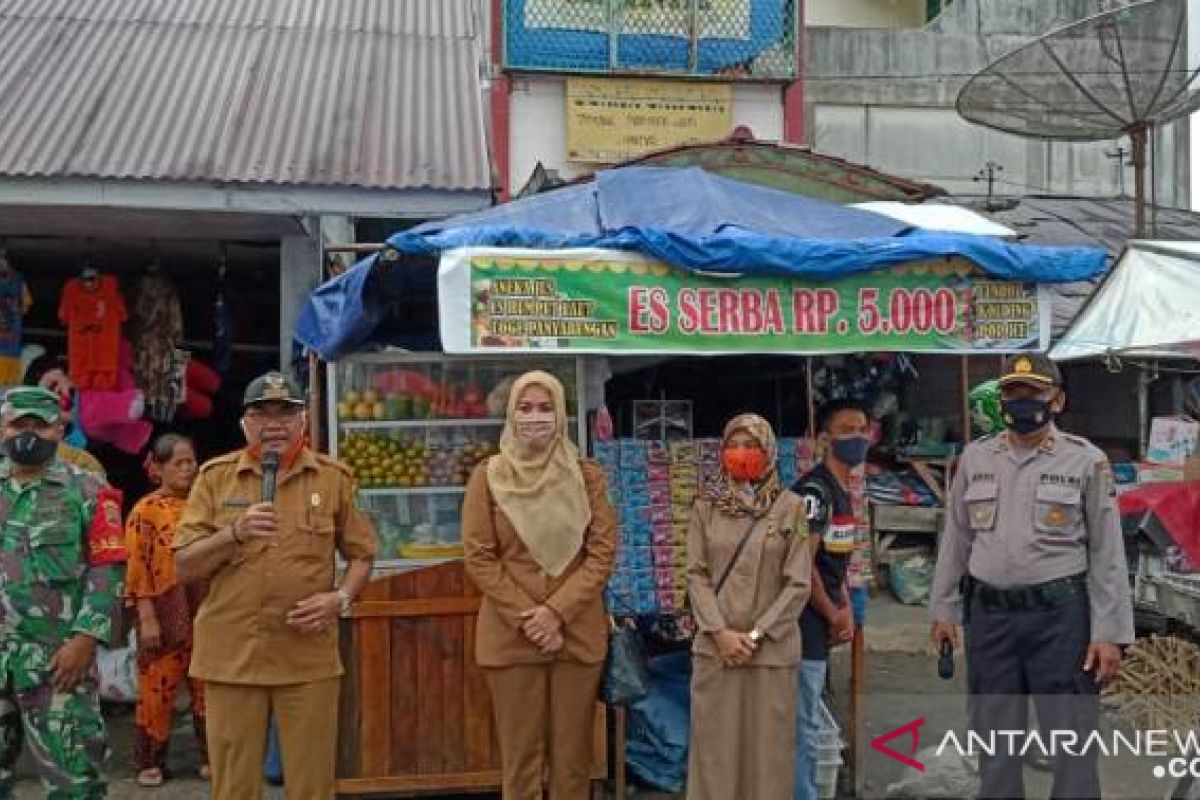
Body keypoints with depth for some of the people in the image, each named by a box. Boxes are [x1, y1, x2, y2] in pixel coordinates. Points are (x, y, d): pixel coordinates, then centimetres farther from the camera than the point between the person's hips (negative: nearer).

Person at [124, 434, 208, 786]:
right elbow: (138, 568, -8)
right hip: (165, 613, -4)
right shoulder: (145, 511, -4)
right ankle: (151, 761, 16)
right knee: (158, 689, 3)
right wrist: (147, 618, -14)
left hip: (204, 613, 4)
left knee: (209, 686, 9)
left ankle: (211, 757, 20)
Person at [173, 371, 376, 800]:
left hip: (308, 656, 0)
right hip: (230, 654, 1)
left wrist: (341, 597, -11)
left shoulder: (333, 477, 2)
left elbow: (361, 553, 9)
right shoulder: (215, 477, 2)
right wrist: (235, 533, -16)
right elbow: (184, 568, 0)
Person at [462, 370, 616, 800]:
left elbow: (603, 552, 0)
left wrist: (556, 611, -12)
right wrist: (525, 619, -11)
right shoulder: (488, 475, 1)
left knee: (573, 756, 8)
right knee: (521, 755, 5)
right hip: (510, 635, -1)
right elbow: (479, 558, -2)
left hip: (578, 633, 1)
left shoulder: (587, 475, 3)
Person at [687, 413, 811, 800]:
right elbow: (696, 574, 2)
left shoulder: (791, 507, 0)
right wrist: (720, 632, -10)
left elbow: (798, 584, -4)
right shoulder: (705, 508, 7)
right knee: (714, 749, 7)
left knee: (768, 750, 5)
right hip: (715, 648, 2)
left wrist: (756, 635, -11)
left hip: (772, 650, -1)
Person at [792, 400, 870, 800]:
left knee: (804, 725, 17)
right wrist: (833, 616, -9)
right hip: (806, 624, -10)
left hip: (821, 623, 10)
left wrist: (846, 610, 6)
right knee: (803, 728, -3)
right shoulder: (815, 489, -17)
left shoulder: (842, 491, 13)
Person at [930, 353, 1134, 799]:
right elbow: (955, 541, 12)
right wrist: (943, 610, 10)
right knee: (994, 739, 13)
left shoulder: (1086, 460, -3)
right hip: (989, 614, 3)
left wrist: (1110, 633, -8)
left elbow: (1107, 553, -4)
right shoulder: (975, 458, 6)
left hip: (1060, 614, -3)